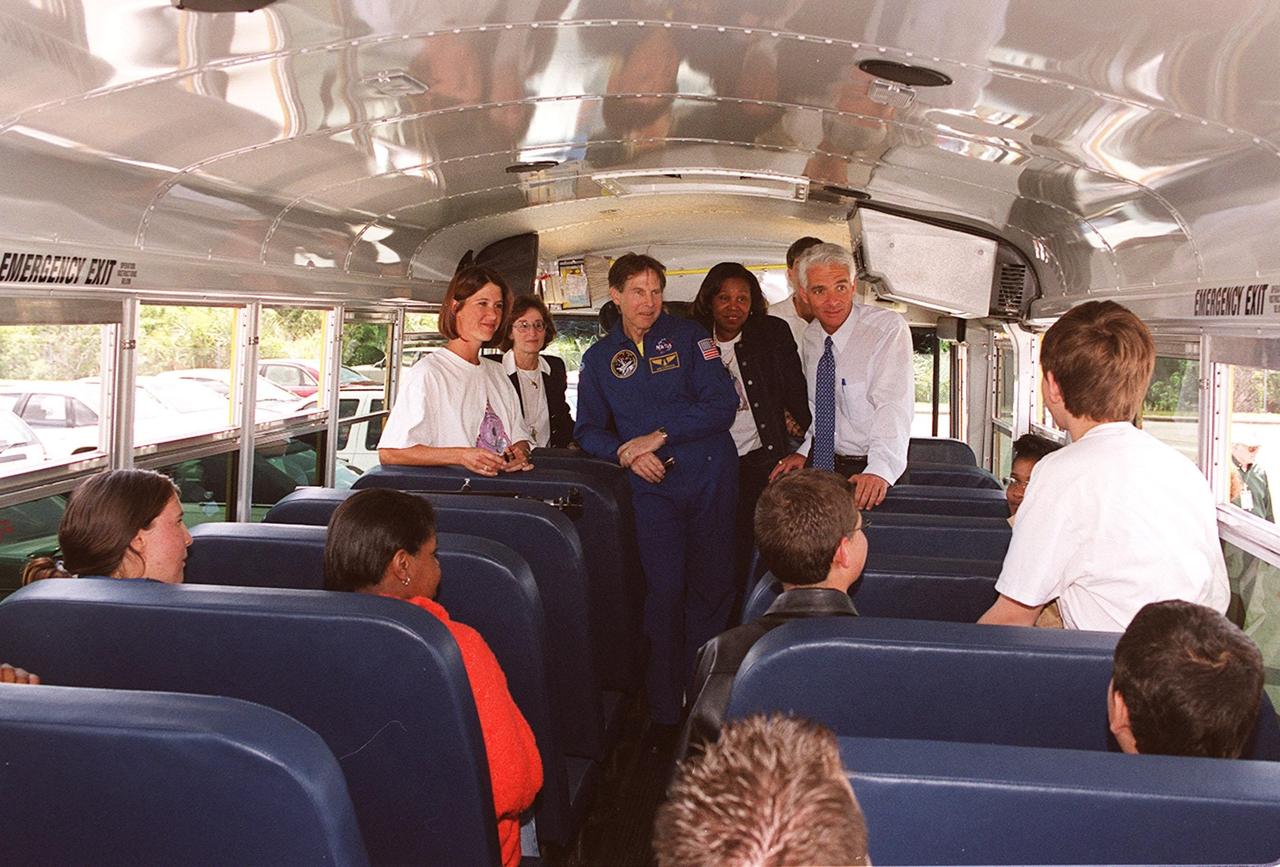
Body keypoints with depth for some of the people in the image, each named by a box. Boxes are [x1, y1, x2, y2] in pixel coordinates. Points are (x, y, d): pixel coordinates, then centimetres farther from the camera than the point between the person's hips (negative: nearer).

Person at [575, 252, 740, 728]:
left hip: (710, 478, -1)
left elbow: (722, 403, -6)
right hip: (653, 487, 1)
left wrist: (659, 435, -12)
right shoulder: (598, 358, 11)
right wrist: (625, 453, -8)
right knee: (664, 590, -5)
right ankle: (664, 711, 6)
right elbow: (589, 430, 12)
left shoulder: (687, 337, 3)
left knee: (712, 588, 4)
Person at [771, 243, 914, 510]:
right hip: (823, 463, 6)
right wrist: (805, 451, 8)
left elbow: (894, 405, -26)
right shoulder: (811, 336, 7)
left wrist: (880, 469, -38)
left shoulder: (889, 327, -14)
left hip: (870, 475, -6)